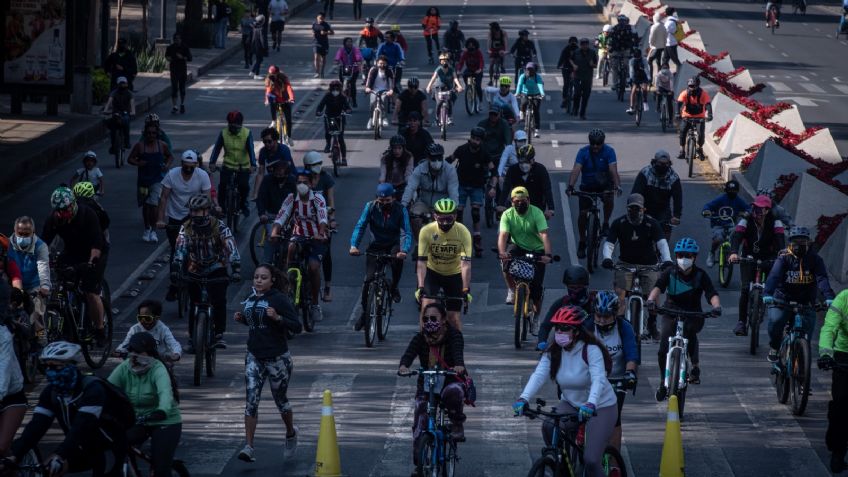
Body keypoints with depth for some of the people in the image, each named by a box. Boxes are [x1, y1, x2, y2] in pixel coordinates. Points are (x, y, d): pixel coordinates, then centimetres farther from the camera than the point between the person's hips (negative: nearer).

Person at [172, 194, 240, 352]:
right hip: (195, 271, 2)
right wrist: (175, 269, -40)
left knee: (219, 301, -18)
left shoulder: (219, 226, -19)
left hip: (216, 269, -2)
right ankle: (192, 339, 15)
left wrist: (236, 269, -40)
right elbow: (180, 249, -24)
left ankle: (219, 335, -6)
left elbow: (231, 248, -27)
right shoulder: (186, 228, -14)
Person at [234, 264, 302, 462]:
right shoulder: (250, 299, 7)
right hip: (254, 357, 5)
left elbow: (297, 327, -15)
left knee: (280, 399, 12)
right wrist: (241, 319, 3)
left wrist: (277, 318, -31)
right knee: (251, 400, -8)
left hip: (277, 357, -5)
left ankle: (291, 433, 40)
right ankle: (248, 447, -11)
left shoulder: (279, 299, -12)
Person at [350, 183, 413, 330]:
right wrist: (354, 245, -35)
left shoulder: (401, 210, -16)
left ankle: (394, 288, -8)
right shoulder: (370, 207, -13)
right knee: (369, 279, -13)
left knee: (398, 258, -35)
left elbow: (407, 232, -24)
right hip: (376, 245, 1)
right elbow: (360, 226, -18)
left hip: (393, 245, -1)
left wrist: (404, 250, -43)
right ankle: (365, 312, 6)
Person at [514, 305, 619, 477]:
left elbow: (598, 379, -36)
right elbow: (539, 375, -22)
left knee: (591, 460, -17)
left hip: (600, 407, -4)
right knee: (549, 427, -27)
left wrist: (591, 404, -54)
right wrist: (524, 398, -40)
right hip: (571, 403, 4)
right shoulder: (553, 351, -9)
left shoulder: (591, 350, -23)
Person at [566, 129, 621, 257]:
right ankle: (582, 242, 8)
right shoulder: (583, 152, -14)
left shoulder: (609, 151, -15)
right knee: (583, 213, -10)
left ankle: (606, 223, -10)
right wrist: (570, 186, -42)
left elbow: (613, 170, -26)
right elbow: (576, 170, -25)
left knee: (608, 197, -34)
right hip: (587, 185, 1)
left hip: (604, 184, -1)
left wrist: (617, 185, -44)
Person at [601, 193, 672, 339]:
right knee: (620, 293, -18)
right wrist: (607, 258, -35)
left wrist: (667, 260, -40)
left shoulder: (651, 223, -12)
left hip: (648, 264, -1)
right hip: (626, 263, 1)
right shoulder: (619, 223, -9)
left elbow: (662, 243, -22)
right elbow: (609, 243, -13)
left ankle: (652, 324, 12)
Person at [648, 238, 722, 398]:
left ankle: (695, 366, -2)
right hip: (671, 314, -2)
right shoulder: (670, 272, -6)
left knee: (690, 330, -25)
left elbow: (712, 293, -20)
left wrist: (716, 306, -42)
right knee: (664, 349, -15)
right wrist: (651, 300, -43)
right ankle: (663, 382, 5)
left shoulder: (700, 275, -7)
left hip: (693, 316, 2)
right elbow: (658, 287, -22)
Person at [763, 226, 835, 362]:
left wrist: (829, 297, -36)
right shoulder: (784, 258, -8)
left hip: (806, 303, 1)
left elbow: (822, 279, -19)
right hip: (782, 300, -1)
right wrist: (767, 294, -41)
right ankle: (774, 347, 1)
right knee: (775, 321, -26)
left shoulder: (815, 259, -5)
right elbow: (774, 276, -23)